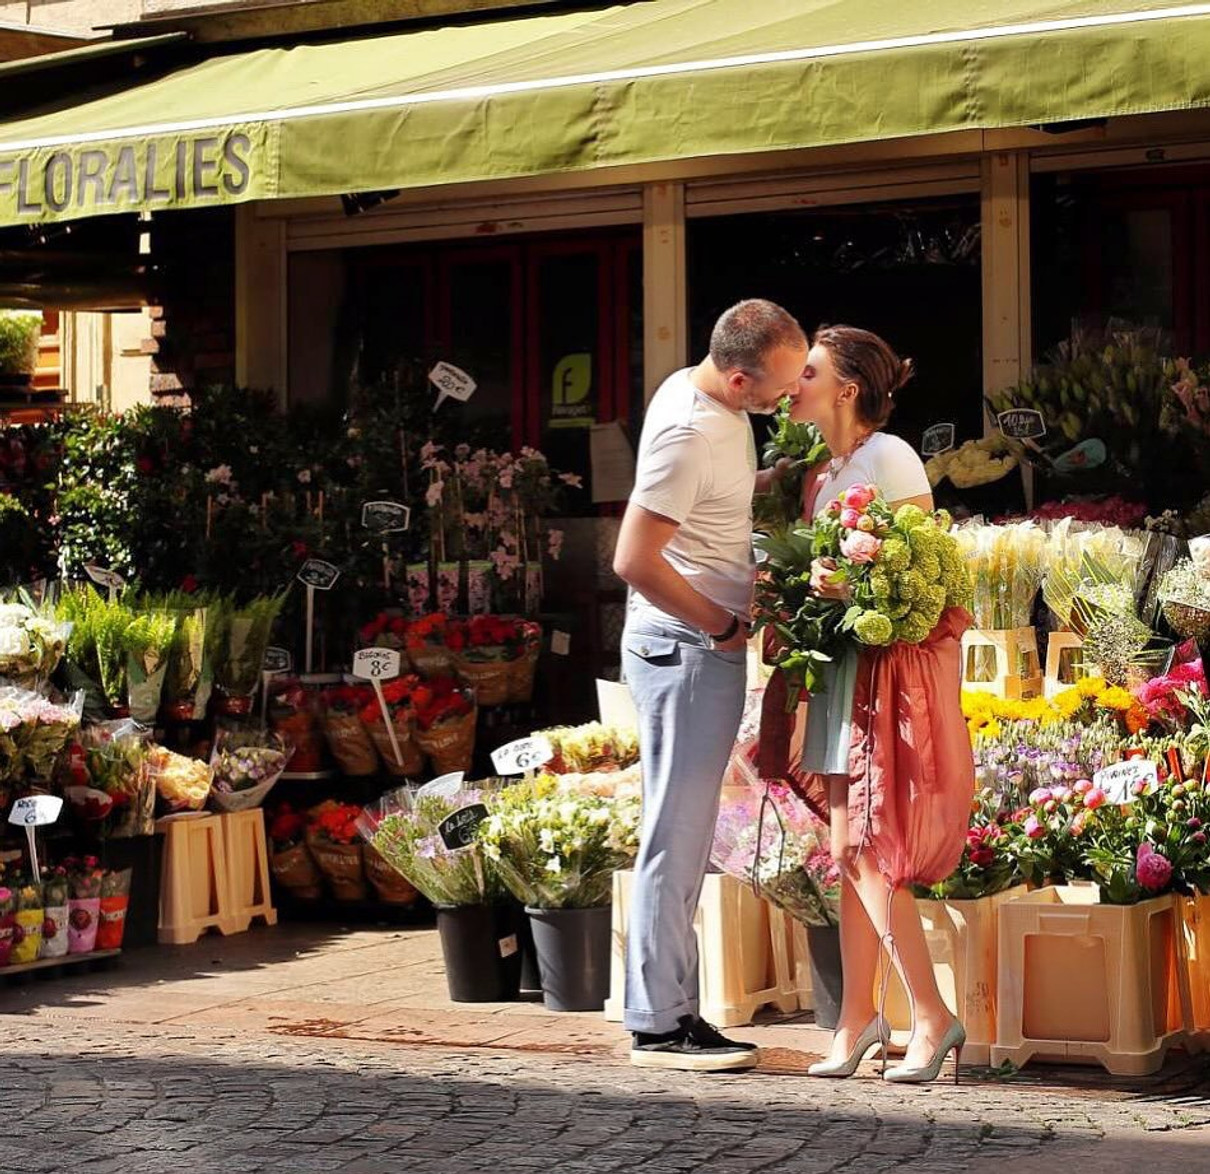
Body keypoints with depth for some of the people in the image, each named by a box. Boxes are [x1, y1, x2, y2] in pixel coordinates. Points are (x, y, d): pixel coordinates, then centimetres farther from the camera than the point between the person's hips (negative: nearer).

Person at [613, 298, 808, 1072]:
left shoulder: (704, 395, 8)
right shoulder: (689, 431, -21)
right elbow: (635, 561, -24)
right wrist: (724, 625, -14)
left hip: (706, 648, 10)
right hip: (685, 650, -10)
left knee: (686, 838, 13)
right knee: (677, 836, -4)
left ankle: (673, 1010, 20)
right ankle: (659, 1026, 3)